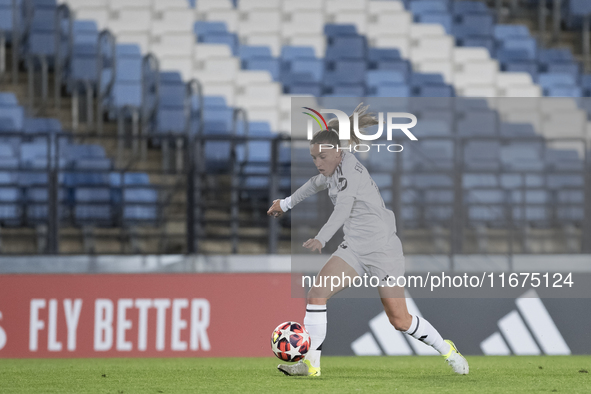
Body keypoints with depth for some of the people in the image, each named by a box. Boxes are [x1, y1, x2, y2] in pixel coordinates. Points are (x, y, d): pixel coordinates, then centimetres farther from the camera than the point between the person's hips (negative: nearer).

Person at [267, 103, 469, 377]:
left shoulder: (349, 170, -19)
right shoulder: (335, 169, 7)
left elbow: (343, 207, -35)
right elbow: (317, 183, 32)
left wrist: (321, 239, -50)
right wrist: (287, 203, 43)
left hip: (382, 248, -8)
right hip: (356, 248, 8)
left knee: (400, 320, -1)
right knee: (316, 295, -11)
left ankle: (447, 351, 21)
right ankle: (310, 363, -8)